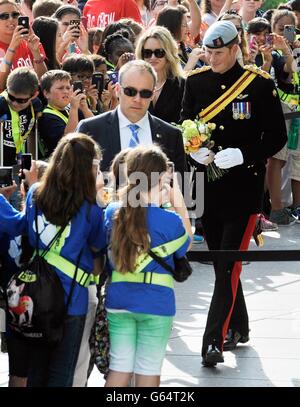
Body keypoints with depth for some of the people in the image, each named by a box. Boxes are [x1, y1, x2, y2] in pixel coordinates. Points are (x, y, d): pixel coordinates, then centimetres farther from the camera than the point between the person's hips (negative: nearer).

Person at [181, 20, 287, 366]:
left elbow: (277, 137, -5)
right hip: (206, 185, 5)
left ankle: (214, 341, -11)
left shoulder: (260, 84, -7)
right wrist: (194, 150, -8)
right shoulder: (196, 82, 5)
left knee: (229, 265, -10)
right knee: (221, 261, 14)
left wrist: (241, 155, -18)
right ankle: (238, 327, 31)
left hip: (243, 186, -4)